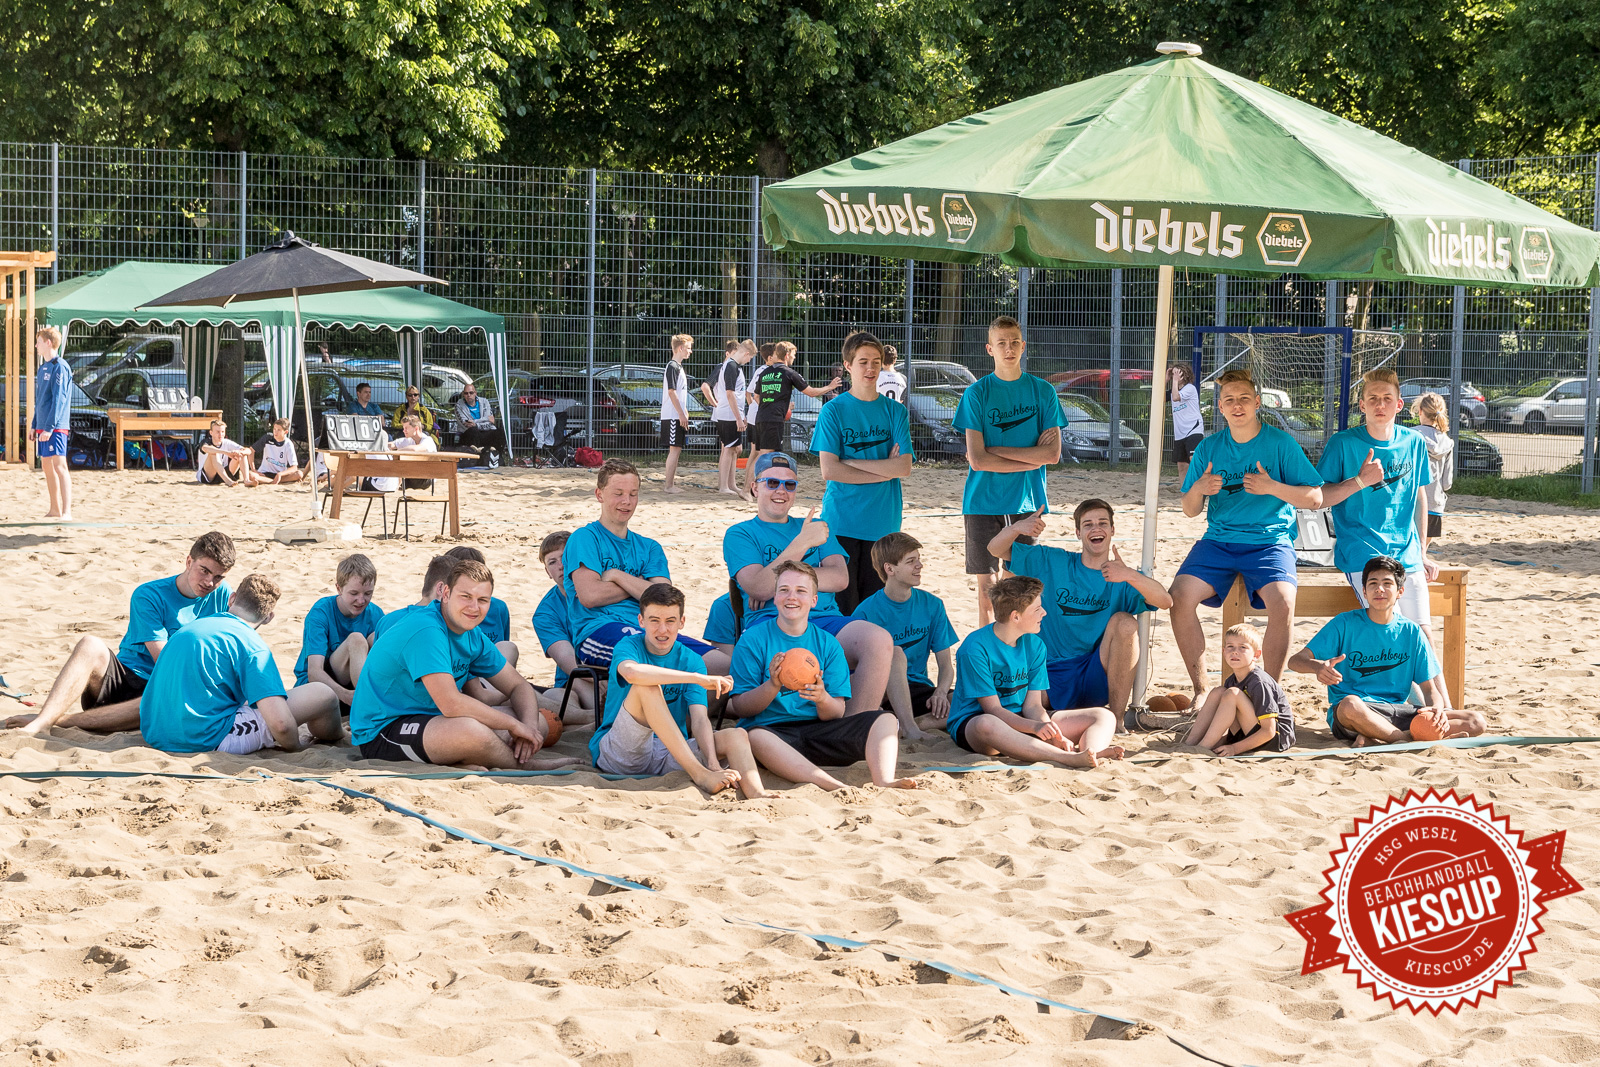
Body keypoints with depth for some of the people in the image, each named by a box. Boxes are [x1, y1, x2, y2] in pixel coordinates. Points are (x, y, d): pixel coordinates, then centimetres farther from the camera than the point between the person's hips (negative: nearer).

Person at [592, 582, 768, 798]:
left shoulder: (692, 662, 7)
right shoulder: (629, 646, -4)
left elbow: (699, 719, -5)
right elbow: (632, 672, -30)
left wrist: (712, 762, -24)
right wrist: (698, 678, -31)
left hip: (668, 755, 4)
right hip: (615, 753, -4)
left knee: (737, 735, -15)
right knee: (647, 687, -27)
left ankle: (757, 796, -46)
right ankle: (698, 773, -36)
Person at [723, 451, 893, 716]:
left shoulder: (815, 526, 28)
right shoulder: (739, 534, 15)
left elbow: (839, 578, 9)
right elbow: (759, 588, -4)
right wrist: (802, 544, -8)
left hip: (825, 618, 4)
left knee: (879, 640, -29)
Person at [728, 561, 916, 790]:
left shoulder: (827, 644, 11)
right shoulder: (753, 640, 3)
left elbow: (837, 714, 4)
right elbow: (740, 707, -4)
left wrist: (823, 699, -19)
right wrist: (772, 686, -22)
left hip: (818, 730, 4)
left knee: (885, 719, -14)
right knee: (755, 736, -39)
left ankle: (884, 783, -42)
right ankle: (838, 789, -51)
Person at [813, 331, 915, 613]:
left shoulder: (894, 411, 7)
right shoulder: (833, 410, 0)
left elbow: (904, 467, -4)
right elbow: (829, 470, -9)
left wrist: (852, 463, -10)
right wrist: (884, 471, -8)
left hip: (883, 522, 2)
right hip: (841, 523, -2)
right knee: (841, 605, -4)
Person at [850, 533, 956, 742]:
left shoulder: (932, 605, 7)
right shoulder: (866, 612, -6)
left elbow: (946, 663, 6)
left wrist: (940, 692, -18)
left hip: (917, 688, 4)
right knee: (896, 654, -34)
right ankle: (909, 726, -40)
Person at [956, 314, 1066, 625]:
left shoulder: (1042, 391, 4)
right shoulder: (977, 393, 0)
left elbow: (1053, 454, -5)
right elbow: (977, 459, -9)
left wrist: (995, 450, -9)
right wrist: (1032, 458, -8)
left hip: (1027, 503, 1)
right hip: (984, 502, -1)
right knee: (987, 584, 2)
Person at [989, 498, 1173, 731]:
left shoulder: (1125, 579, 1)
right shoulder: (1052, 563, 6)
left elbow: (1165, 601, -19)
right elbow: (996, 549, 4)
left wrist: (1129, 575, -38)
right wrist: (1017, 528, -20)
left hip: (1099, 677, 0)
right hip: (1052, 676, 0)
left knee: (1124, 621, -26)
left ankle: (1117, 718, -19)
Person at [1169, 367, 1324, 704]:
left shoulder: (1280, 443, 0)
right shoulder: (1209, 447, 9)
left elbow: (1315, 498, -1)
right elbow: (1190, 511, 12)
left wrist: (1272, 487, -17)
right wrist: (1198, 490, -11)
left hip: (1270, 540, -3)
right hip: (1219, 541, 3)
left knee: (1282, 602, -32)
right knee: (1180, 596, -24)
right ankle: (1201, 691, -12)